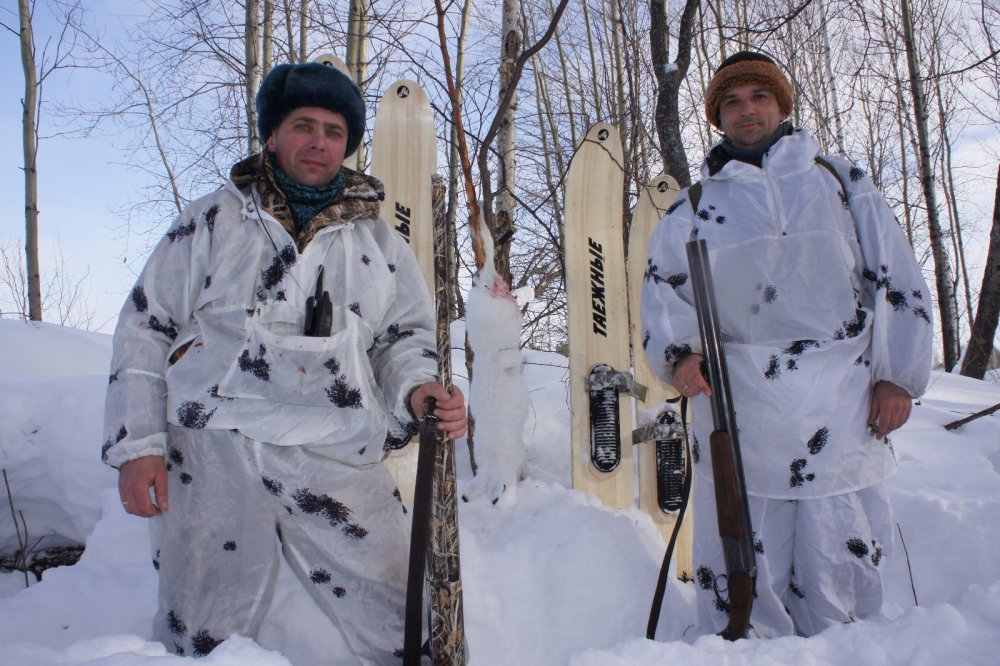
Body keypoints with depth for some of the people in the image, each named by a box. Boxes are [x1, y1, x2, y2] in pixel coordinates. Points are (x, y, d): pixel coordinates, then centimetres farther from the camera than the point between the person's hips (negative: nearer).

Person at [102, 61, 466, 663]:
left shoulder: (379, 241, 15)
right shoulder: (214, 219, 10)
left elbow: (405, 334, 16)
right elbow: (145, 328, 9)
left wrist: (417, 388, -7)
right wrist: (138, 444, 1)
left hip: (337, 460, 1)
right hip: (213, 450, -1)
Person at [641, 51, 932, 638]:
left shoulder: (842, 182, 16)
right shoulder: (692, 209, 16)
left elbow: (896, 278, 13)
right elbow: (663, 291, 11)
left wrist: (898, 375, 5)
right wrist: (679, 352, -10)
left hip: (842, 405, 1)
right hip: (738, 407, 0)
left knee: (841, 558, 4)